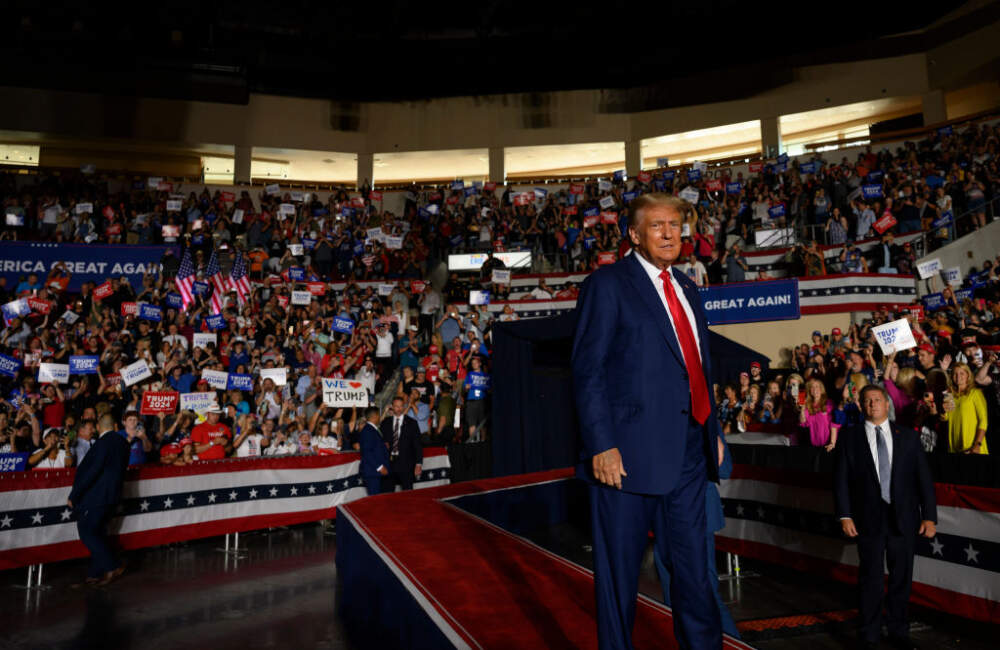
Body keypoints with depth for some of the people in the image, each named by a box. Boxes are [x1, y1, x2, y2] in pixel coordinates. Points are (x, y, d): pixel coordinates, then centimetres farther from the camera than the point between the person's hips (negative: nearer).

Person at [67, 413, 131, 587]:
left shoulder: (102, 443, -18)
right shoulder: (123, 443, 7)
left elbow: (91, 472, -20)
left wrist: (73, 495, -14)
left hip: (95, 497, -8)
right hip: (112, 497, 8)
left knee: (87, 533, 0)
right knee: (97, 533, 16)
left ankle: (111, 567, -3)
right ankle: (96, 573, 20)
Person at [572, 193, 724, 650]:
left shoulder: (686, 289, 17)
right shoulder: (607, 285, -6)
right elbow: (588, 371, -12)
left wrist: (713, 429, 17)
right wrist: (602, 445, -18)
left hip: (688, 451, 7)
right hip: (631, 449, -6)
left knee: (693, 566, 17)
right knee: (620, 570, 8)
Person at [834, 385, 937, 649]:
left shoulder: (908, 436, 5)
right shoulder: (850, 437, 0)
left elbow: (924, 477, 4)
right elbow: (840, 478, -2)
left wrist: (929, 516, -3)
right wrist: (845, 516, -8)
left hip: (904, 518, 2)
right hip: (869, 519, -2)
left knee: (902, 577, 12)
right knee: (870, 578, 5)